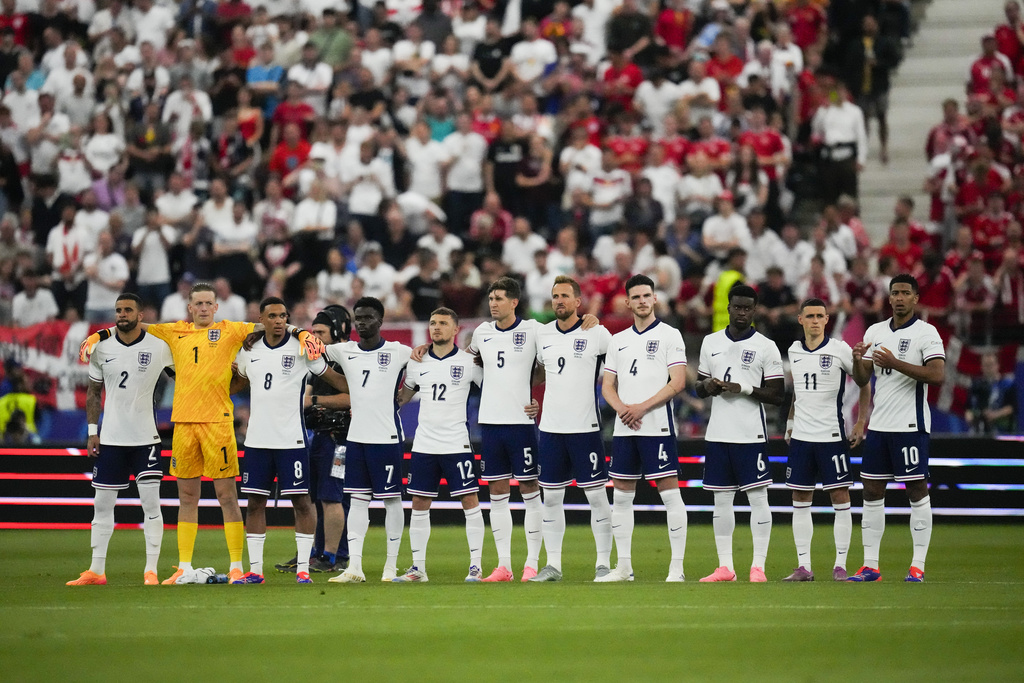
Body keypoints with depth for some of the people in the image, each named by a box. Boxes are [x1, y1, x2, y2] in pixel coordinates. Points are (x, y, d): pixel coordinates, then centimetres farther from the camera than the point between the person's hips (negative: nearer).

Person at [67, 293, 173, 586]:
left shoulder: (159, 347, -4)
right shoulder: (102, 349, 4)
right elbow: (94, 392, 12)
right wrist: (92, 431, 5)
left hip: (146, 437, -3)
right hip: (111, 438, 3)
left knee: (151, 504, -6)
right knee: (102, 504, 5)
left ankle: (151, 570, -2)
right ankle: (96, 571, 12)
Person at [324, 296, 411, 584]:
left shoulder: (398, 352, -3)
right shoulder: (345, 351, 9)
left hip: (388, 438, -4)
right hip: (356, 437, 4)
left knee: (391, 498, 1)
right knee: (357, 499, 2)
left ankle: (391, 565, 9)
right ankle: (354, 568, 1)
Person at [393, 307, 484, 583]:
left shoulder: (468, 362, -2)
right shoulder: (417, 363, 9)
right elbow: (402, 397, 21)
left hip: (456, 443, -4)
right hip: (423, 443, 4)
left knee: (470, 500, -6)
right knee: (419, 503, 4)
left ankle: (476, 565, -1)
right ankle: (418, 568, 11)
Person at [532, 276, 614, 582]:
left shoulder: (597, 334, -5)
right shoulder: (543, 334, 9)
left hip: (585, 427, -5)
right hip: (551, 427, 5)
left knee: (596, 495, -2)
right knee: (551, 497, 6)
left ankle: (604, 563, 4)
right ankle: (552, 565, 11)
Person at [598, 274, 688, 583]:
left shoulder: (669, 335, 0)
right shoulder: (618, 340, 15)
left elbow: (678, 382, -8)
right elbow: (607, 386, 15)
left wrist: (642, 407, -14)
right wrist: (621, 407, -6)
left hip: (657, 426, -6)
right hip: (624, 429, 6)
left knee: (670, 492, -7)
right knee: (621, 495, 6)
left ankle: (677, 566, -6)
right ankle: (623, 566, 13)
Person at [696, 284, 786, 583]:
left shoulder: (766, 346, -1)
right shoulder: (711, 342, 12)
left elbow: (778, 395, -3)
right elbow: (699, 388, 19)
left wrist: (745, 389, -15)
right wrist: (707, 386, -4)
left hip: (751, 434, -4)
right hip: (718, 433, 4)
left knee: (758, 497, -4)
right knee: (721, 499, 6)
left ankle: (758, 566, -2)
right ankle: (725, 566, 10)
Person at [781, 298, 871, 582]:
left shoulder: (839, 349, -5)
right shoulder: (794, 351, 9)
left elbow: (864, 384, 2)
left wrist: (862, 423, -3)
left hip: (832, 436, -4)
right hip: (801, 436, 4)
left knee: (840, 498, -4)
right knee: (800, 501, 4)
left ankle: (840, 565, 0)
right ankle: (803, 567, 8)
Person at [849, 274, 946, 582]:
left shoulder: (925, 332, -5)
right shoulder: (875, 331, 13)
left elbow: (937, 374, -17)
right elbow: (862, 379, 13)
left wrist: (895, 363, -23)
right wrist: (858, 360, -10)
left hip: (910, 425, -6)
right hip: (878, 425, 6)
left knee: (917, 490, -4)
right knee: (872, 492, 5)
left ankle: (918, 566, -1)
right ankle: (870, 566, 9)